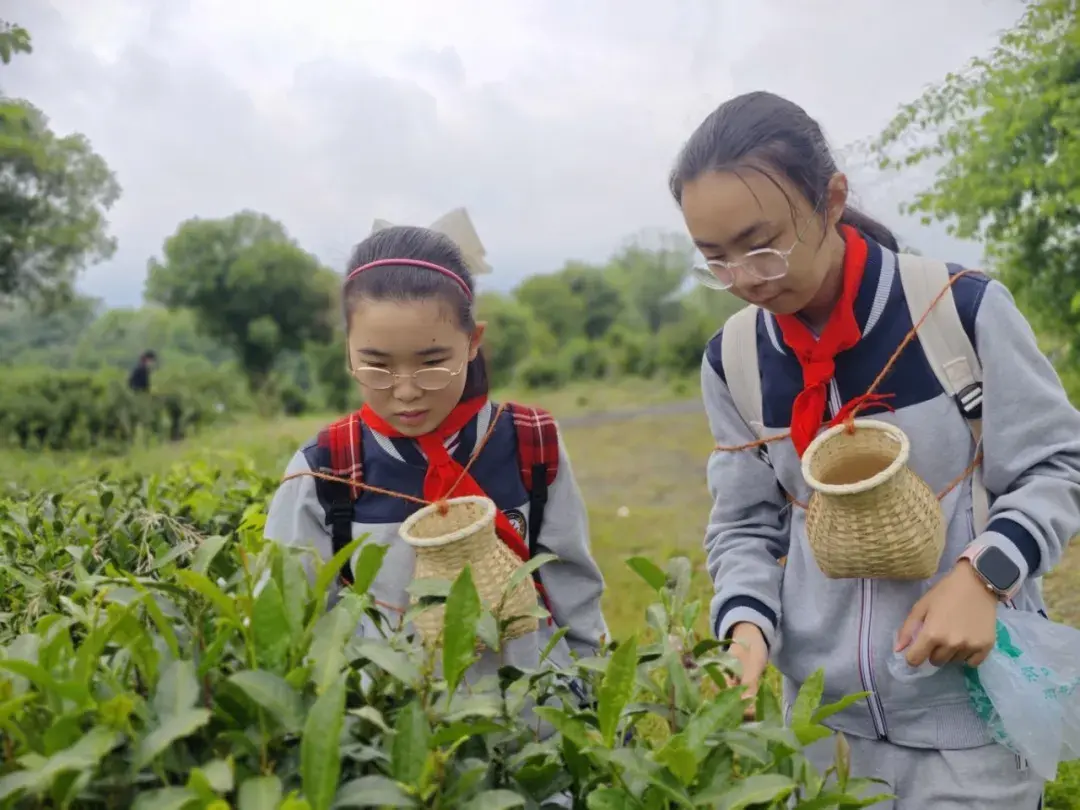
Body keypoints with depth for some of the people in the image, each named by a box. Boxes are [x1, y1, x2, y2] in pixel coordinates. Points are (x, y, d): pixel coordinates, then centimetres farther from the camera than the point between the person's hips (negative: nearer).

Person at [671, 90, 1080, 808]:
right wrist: (747, 620, -14)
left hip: (974, 704, -3)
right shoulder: (732, 361, -4)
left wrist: (982, 574, -21)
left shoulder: (962, 308, -14)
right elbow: (744, 525, 4)